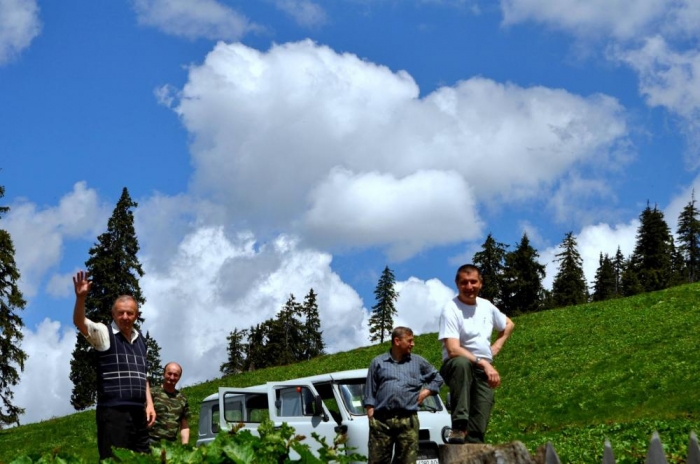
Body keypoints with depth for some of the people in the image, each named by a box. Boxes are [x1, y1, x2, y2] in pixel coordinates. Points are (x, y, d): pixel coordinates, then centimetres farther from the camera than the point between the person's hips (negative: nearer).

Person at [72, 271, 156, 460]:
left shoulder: (139, 339, 18)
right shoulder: (105, 333, 0)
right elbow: (79, 322, -18)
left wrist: (149, 403, 13)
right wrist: (81, 298, -36)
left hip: (138, 412, 6)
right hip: (113, 411, -6)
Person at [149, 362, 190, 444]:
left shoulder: (182, 399, 16)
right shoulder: (153, 393, 3)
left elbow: (184, 427, 18)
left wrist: (185, 446, 7)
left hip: (172, 443, 4)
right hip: (152, 441, -4)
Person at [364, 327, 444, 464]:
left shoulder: (419, 362, 16)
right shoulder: (378, 362, 13)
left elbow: (437, 378, 26)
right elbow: (370, 392, 10)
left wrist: (426, 392, 9)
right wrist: (371, 417, 0)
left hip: (408, 421, 1)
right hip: (381, 420, -1)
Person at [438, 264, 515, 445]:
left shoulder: (487, 306, 12)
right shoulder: (451, 309, -9)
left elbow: (509, 325, 32)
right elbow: (453, 350, -20)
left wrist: (496, 347, 15)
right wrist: (483, 363, -26)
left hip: (485, 371, 6)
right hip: (457, 366, -6)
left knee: (478, 430, -6)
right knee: (461, 362, -42)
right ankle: (459, 427, -43)